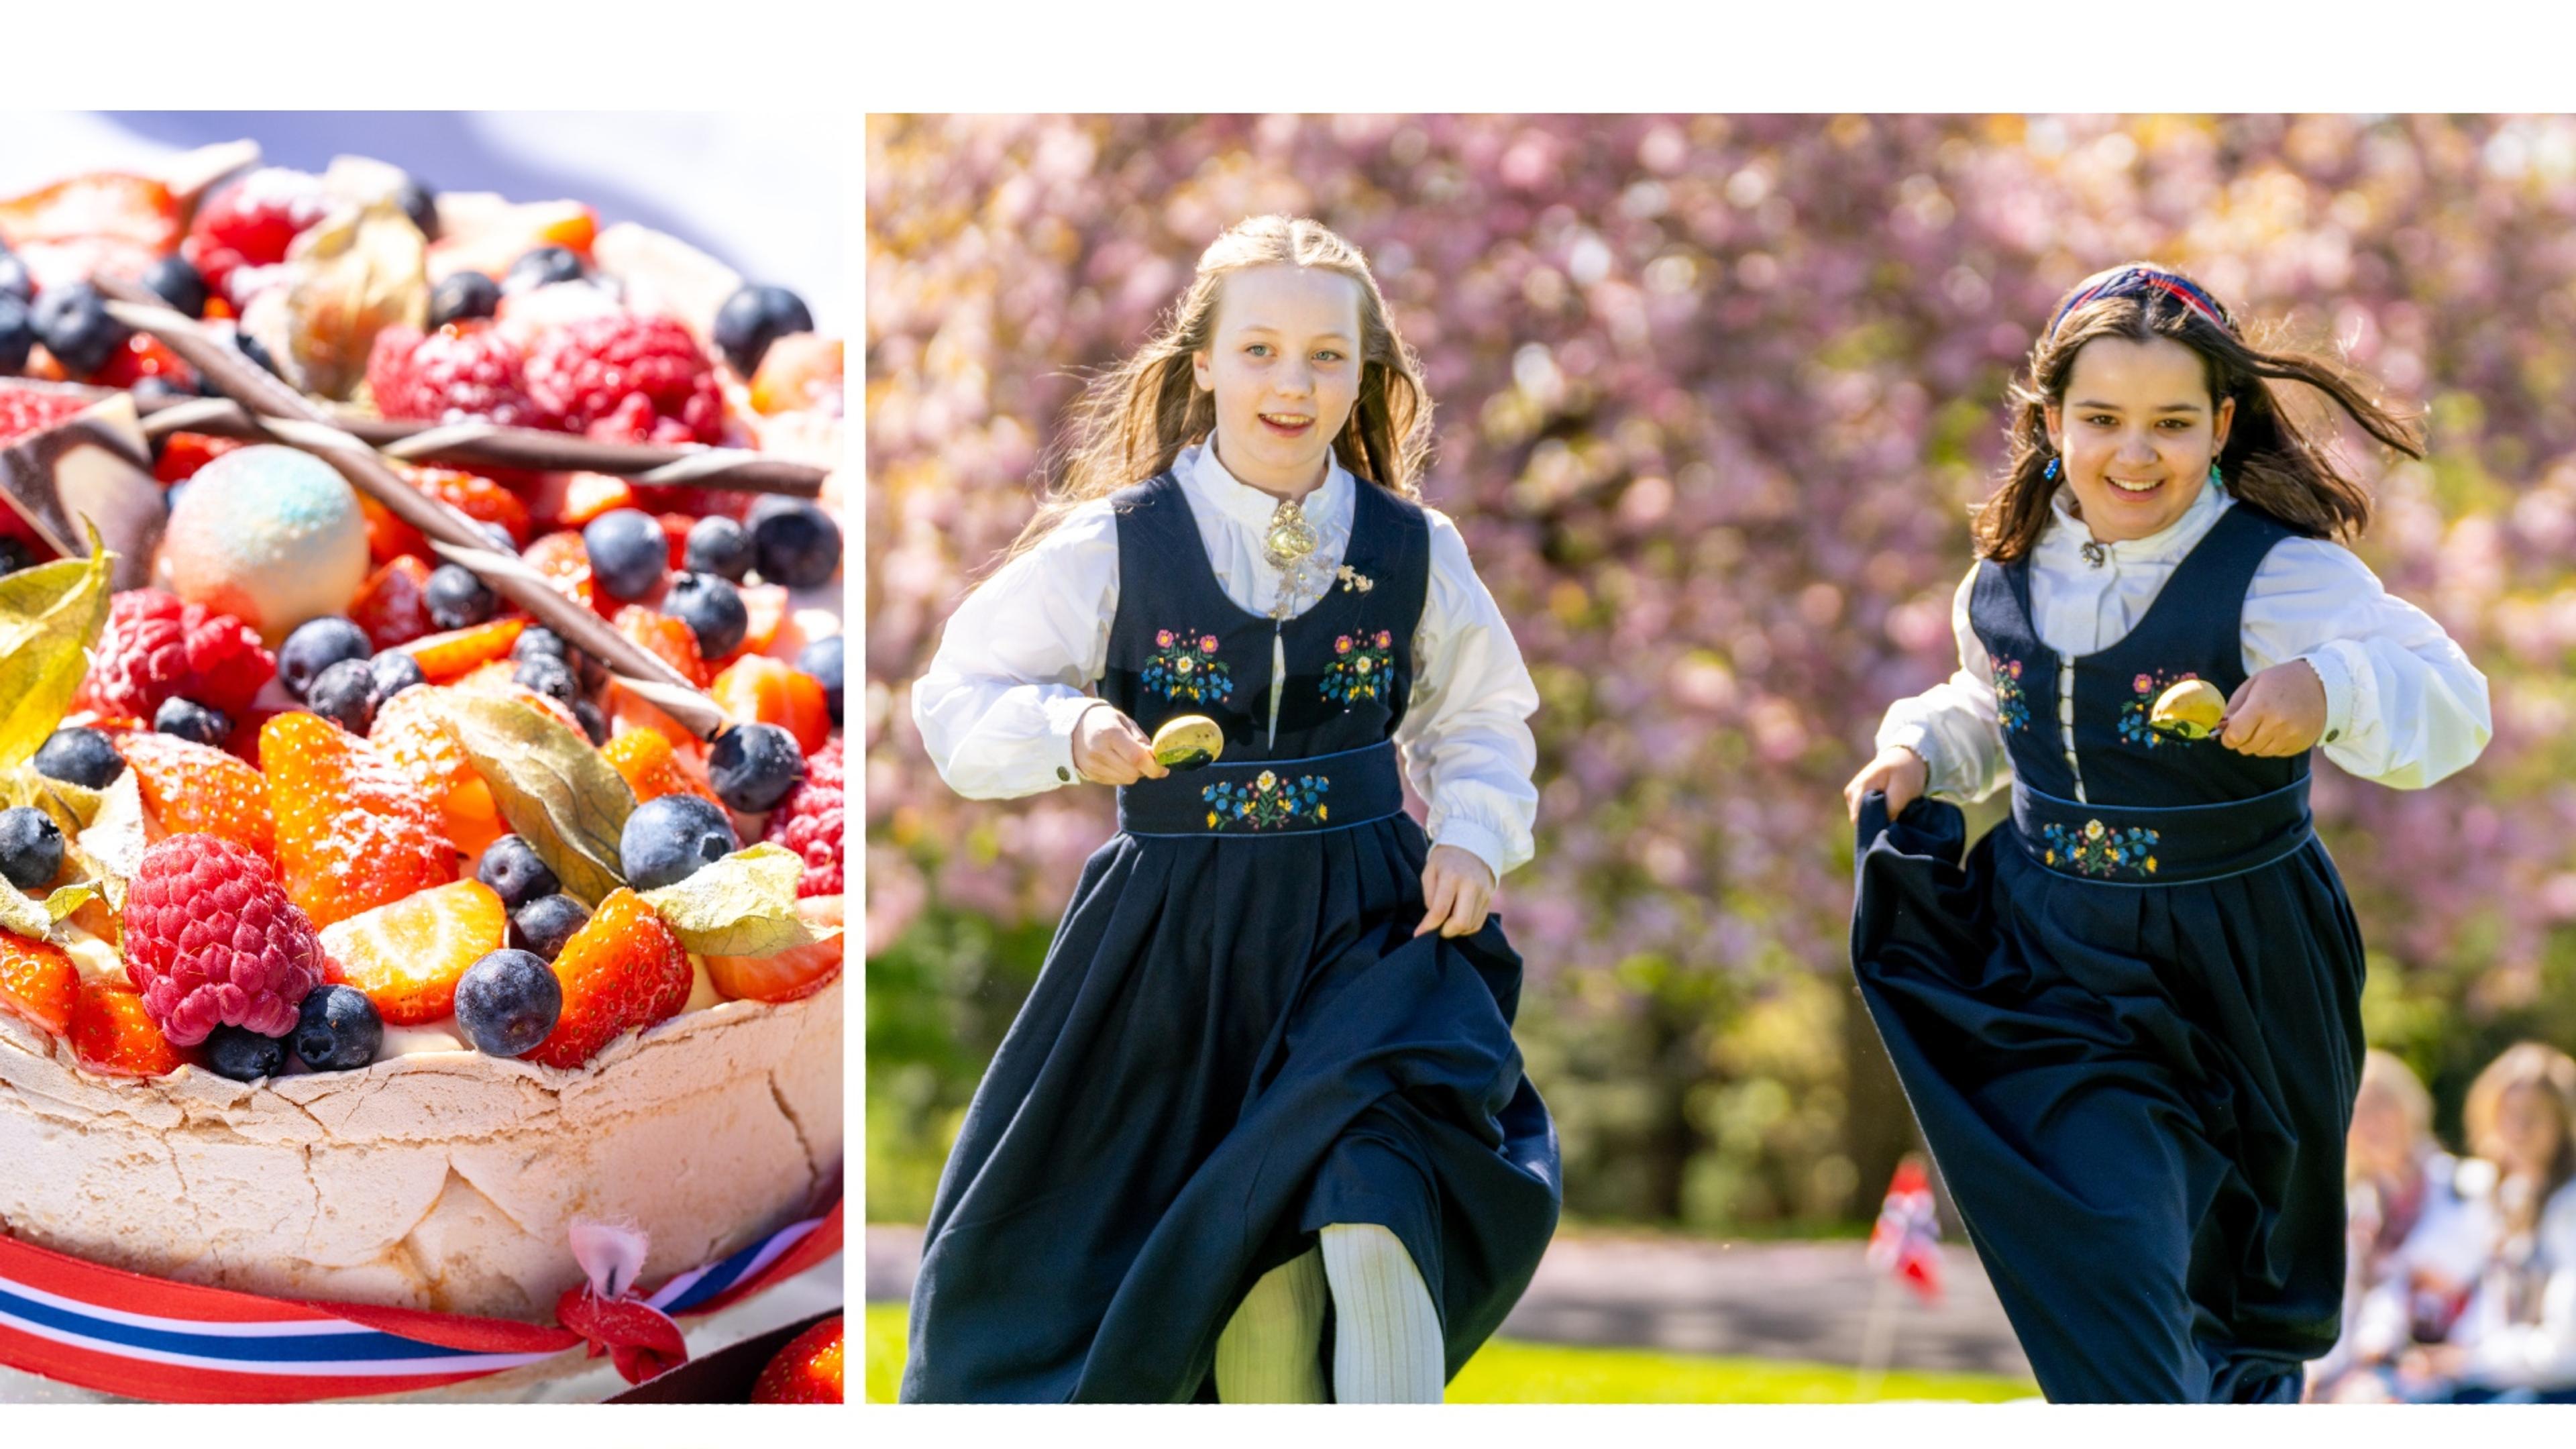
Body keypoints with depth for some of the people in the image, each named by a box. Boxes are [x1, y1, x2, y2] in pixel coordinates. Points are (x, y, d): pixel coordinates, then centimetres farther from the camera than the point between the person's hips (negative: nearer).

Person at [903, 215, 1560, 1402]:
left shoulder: (1413, 551, 2)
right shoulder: (1112, 546, -4)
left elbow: (1483, 718, 16)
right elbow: (958, 698, 0)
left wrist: (1472, 836, -3)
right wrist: (1069, 731, -20)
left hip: (1366, 931, 0)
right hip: (1173, 937, 0)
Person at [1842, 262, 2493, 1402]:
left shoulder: (2280, 573, -18)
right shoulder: (2010, 576, 0)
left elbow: (2450, 708, -27)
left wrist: (2331, 689, -46)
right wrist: (1920, 753, 2)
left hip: (2232, 976, -3)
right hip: (2052, 962, 3)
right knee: (2104, 1263, -10)